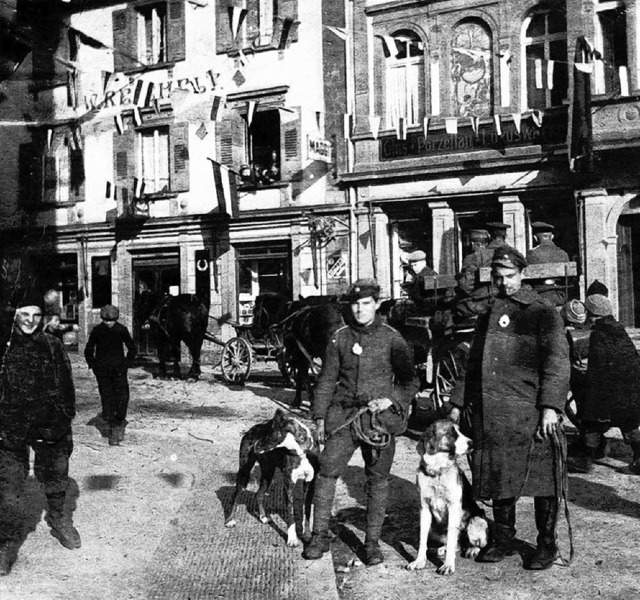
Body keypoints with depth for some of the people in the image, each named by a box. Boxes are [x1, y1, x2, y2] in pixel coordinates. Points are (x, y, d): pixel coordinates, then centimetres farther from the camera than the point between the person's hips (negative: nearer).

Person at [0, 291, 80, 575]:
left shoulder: (52, 345, -1)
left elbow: (66, 385, 6)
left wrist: (67, 418, 6)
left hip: (50, 425, 2)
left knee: (56, 477, 18)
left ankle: (57, 517, 44)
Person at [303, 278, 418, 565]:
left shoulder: (392, 339, 0)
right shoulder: (340, 338, 5)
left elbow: (409, 381, 6)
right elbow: (327, 379, 10)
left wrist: (392, 400, -11)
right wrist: (320, 416, 6)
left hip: (380, 418, -1)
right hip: (344, 417, 2)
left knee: (377, 479, 5)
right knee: (327, 471, -3)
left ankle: (372, 542, 17)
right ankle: (320, 536, 9)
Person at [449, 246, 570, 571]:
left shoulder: (542, 313, -1)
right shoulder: (487, 316, 17)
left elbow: (557, 362, -8)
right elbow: (473, 363, 22)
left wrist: (551, 406, -18)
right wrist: (458, 402, 17)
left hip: (529, 412, -5)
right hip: (490, 414, 5)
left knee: (540, 477, 2)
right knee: (498, 475, 12)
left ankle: (546, 544, 16)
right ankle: (503, 540, 25)